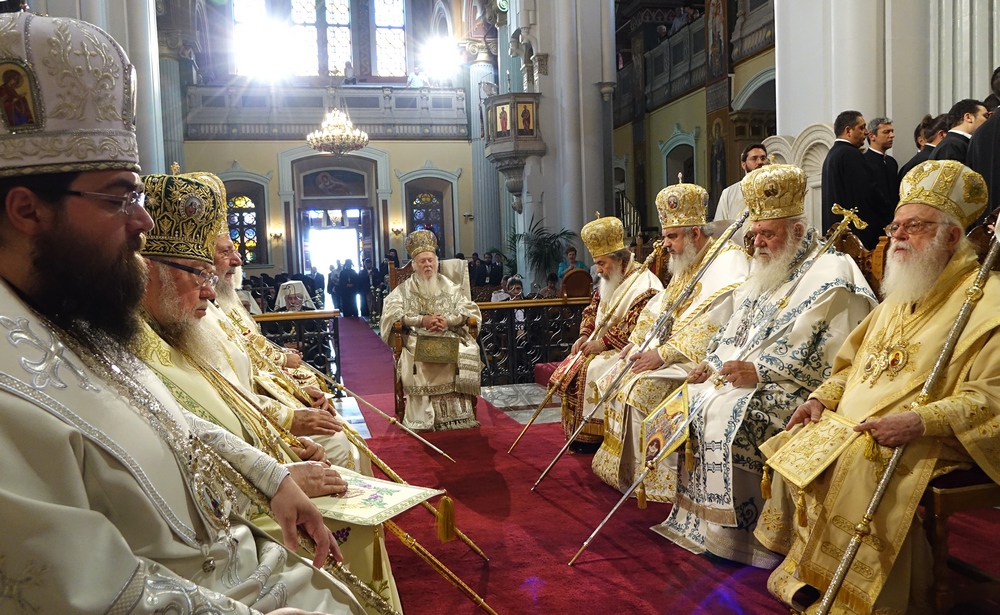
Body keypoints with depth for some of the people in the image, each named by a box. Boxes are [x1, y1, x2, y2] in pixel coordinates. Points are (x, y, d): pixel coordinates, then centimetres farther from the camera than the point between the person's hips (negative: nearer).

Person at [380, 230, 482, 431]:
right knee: (417, 361, -35)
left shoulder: (449, 286, 17)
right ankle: (424, 418, -28)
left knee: (465, 354, -31)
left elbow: (468, 310, 6)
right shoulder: (404, 289, 13)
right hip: (417, 341, -1)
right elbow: (392, 312, -3)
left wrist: (447, 320, -15)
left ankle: (458, 415, -24)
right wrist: (423, 320, -16)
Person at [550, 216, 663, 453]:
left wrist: (603, 342, -23)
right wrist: (585, 336, -1)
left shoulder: (645, 285, -17)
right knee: (570, 368, -4)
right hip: (603, 344, 9)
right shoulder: (609, 281, 13)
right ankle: (577, 432, 1)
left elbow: (635, 326, -25)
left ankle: (593, 435, -16)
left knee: (593, 370, -28)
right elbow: (592, 310, 17)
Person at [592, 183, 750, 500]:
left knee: (641, 386, -25)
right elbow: (659, 307, 20)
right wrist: (637, 341, 3)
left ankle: (655, 481, -11)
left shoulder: (729, 261, -15)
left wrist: (665, 354, -27)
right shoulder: (687, 263, 17)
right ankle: (623, 469, 10)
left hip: (702, 357, -10)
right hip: (670, 349, 10)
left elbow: (715, 324, -26)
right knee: (617, 376, 3)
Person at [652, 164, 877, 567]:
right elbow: (736, 332, 23)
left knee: (725, 414, -29)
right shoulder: (765, 273, 18)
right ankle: (692, 517, 4)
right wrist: (713, 364, 3)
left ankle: (736, 535, -15)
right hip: (737, 378, 9)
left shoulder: (831, 277, -10)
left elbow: (835, 356, -20)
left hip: (792, 390, -9)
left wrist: (760, 371, -24)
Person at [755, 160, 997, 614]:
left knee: (860, 466, -32)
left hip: (932, 440, -9)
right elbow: (855, 362, 25)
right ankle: (803, 572, 6)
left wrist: (921, 420, -30)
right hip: (856, 423, 9)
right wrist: (823, 397, 8)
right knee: (792, 446, -4)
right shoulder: (899, 296, 20)